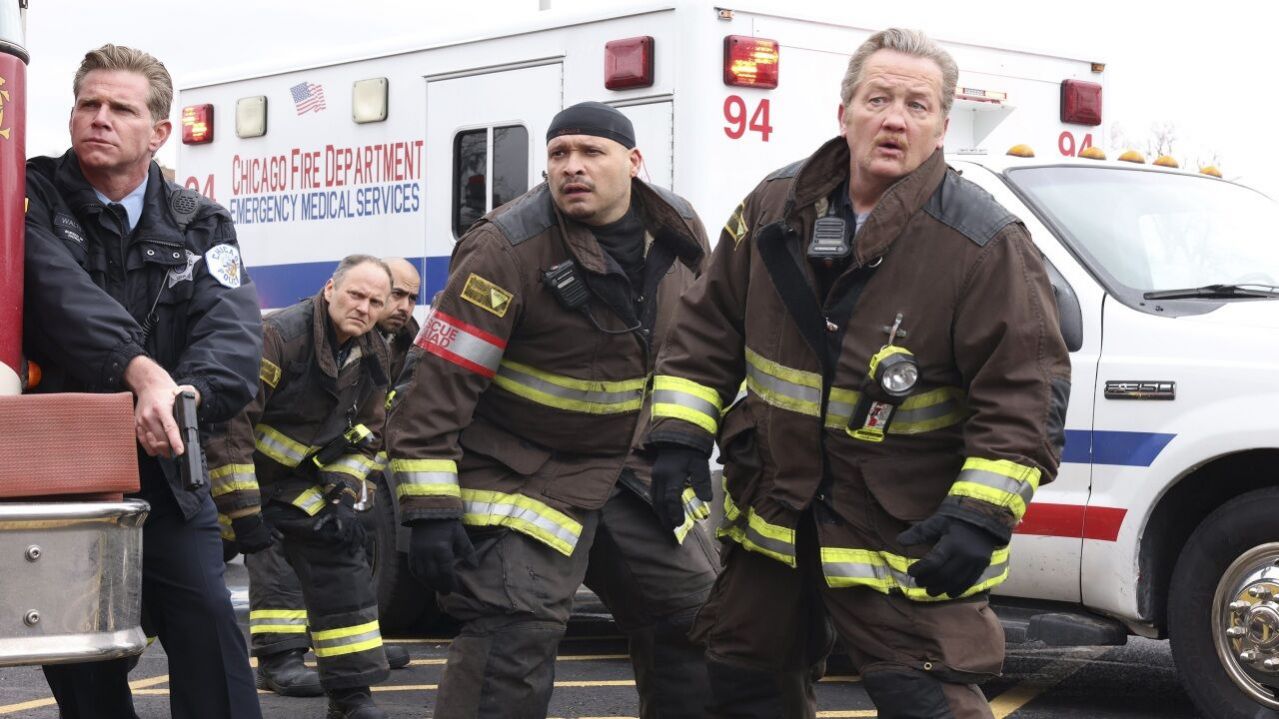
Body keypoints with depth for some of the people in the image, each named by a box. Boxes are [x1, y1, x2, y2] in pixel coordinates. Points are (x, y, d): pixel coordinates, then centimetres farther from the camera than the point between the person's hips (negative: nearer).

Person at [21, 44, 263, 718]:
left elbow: (232, 327, -11)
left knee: (208, 627, -10)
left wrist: (187, 394, -34)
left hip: (163, 473, 1)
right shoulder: (36, 199, 0)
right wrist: (141, 371, -38)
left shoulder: (198, 226, 7)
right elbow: (62, 292, -21)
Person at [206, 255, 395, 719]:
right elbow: (229, 422, -28)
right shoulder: (279, 336, -26)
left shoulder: (372, 356, -2)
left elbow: (366, 433, 10)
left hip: (295, 481, 6)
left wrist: (342, 491, -7)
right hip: (229, 473, -6)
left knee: (340, 561, -2)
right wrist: (243, 511, -26)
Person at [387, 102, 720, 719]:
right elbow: (441, 380, -21)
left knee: (696, 616, 13)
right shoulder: (508, 247, -20)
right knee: (513, 639, -17)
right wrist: (429, 507, -24)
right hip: (524, 475, -6)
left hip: (633, 472, 7)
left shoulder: (680, 231, -1)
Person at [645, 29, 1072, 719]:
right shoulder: (775, 206, 0)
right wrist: (678, 437, -1)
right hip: (774, 511, 6)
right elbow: (707, 327, 9)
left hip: (911, 537, -5)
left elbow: (1027, 387, -17)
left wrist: (981, 513, -25)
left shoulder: (984, 243, -16)